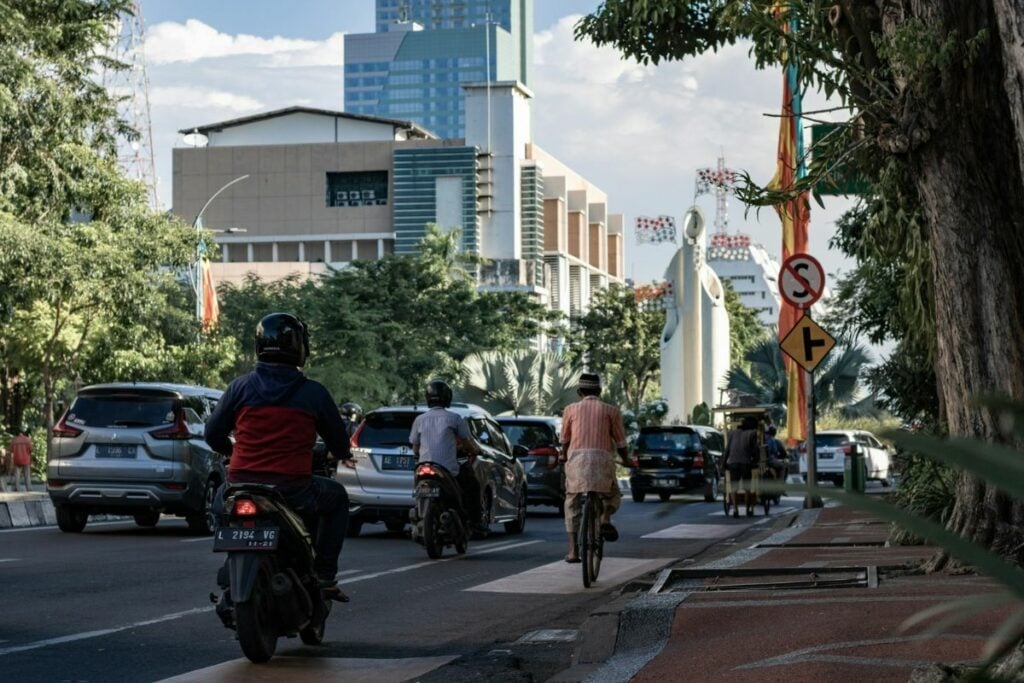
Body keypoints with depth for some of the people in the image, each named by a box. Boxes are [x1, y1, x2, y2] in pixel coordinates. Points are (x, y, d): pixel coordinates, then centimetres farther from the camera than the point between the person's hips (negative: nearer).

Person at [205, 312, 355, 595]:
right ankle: (325, 574, 19)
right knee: (337, 498, 27)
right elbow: (338, 438, 11)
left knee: (221, 500, 36)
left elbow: (213, 433, 8)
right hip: (294, 491, -2)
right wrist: (344, 455, 35)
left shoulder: (240, 386, 2)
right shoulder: (313, 392, -2)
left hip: (242, 484, 2)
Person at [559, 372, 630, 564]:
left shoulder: (571, 409, 14)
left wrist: (564, 456, 43)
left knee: (572, 504, 12)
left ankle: (573, 550, 4)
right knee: (613, 496, 21)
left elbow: (565, 439, 23)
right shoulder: (611, 410, 12)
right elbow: (620, 441, 15)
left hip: (576, 457, 1)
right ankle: (605, 519, -11)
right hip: (602, 457, -1)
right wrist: (625, 461, 33)